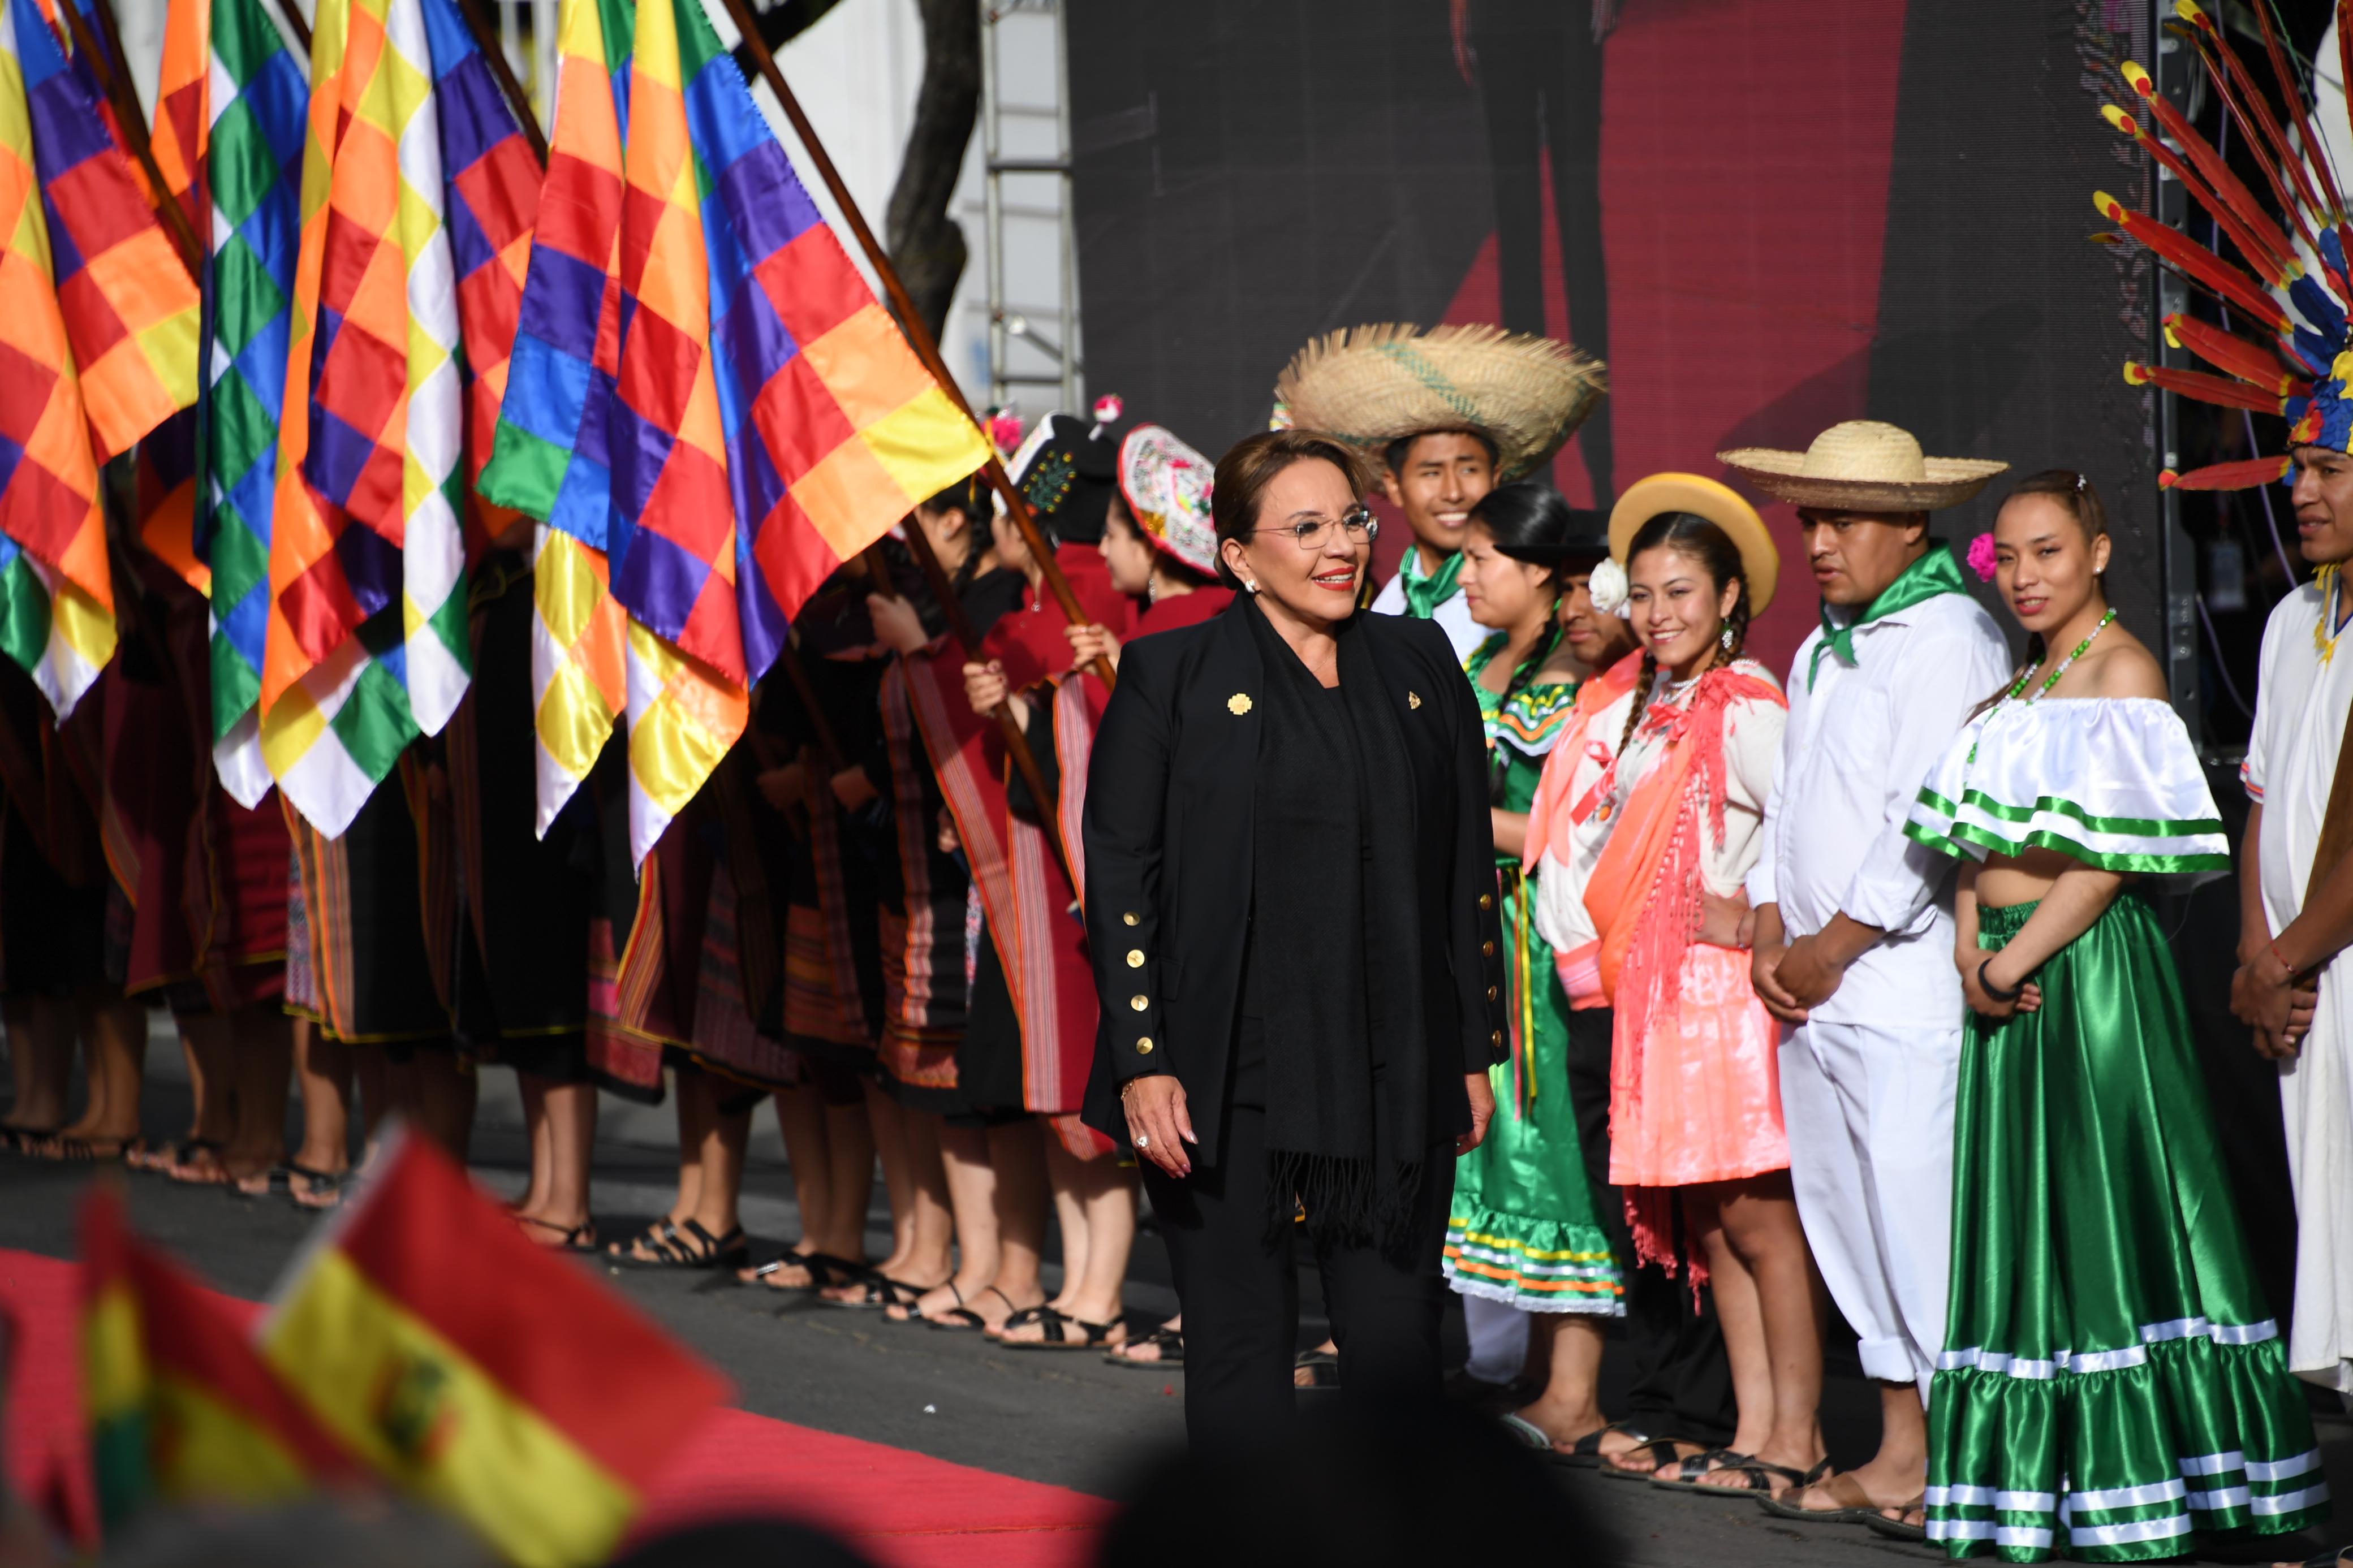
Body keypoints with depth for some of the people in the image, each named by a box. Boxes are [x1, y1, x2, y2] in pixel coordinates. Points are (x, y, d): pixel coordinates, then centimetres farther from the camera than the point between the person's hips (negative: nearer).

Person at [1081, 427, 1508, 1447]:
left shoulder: (1417, 666, 11)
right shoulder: (1169, 676, 1)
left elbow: (1469, 870, 14)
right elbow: (1118, 876, -2)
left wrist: (1475, 1052, 11)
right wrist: (1142, 1062, -9)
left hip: (1394, 1083, 3)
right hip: (1225, 1084, -3)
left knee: (1396, 1347, 1)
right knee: (1240, 1351, 1)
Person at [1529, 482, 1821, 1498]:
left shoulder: (1746, 710, -13)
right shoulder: (1641, 710, 14)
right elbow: (1581, 832, 18)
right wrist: (1581, 939, 7)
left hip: (1731, 984, -8)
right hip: (1661, 992, 8)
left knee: (1757, 1218, -5)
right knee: (1706, 1224, 8)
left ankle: (1795, 1435, 1)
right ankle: (1756, 1431, 13)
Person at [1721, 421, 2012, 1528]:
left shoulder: (1947, 638, -9)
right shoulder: (1823, 651, 19)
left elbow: (1931, 824, -16)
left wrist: (1832, 948, -11)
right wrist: (1770, 934, 8)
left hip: (1906, 986, -9)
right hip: (1815, 989, 9)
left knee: (1921, 1223, -10)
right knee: (1851, 1225, 10)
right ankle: (1898, 1457, 15)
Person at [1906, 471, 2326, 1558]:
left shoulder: (2121, 671, -8)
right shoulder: (2021, 685, 18)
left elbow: (2112, 855, -16)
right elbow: (1977, 837, 15)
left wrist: (2016, 958, -15)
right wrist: (1973, 944, -2)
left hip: (2092, 967, -8)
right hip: (2014, 976, 8)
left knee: (2106, 1206, -7)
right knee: (2024, 1215, 8)